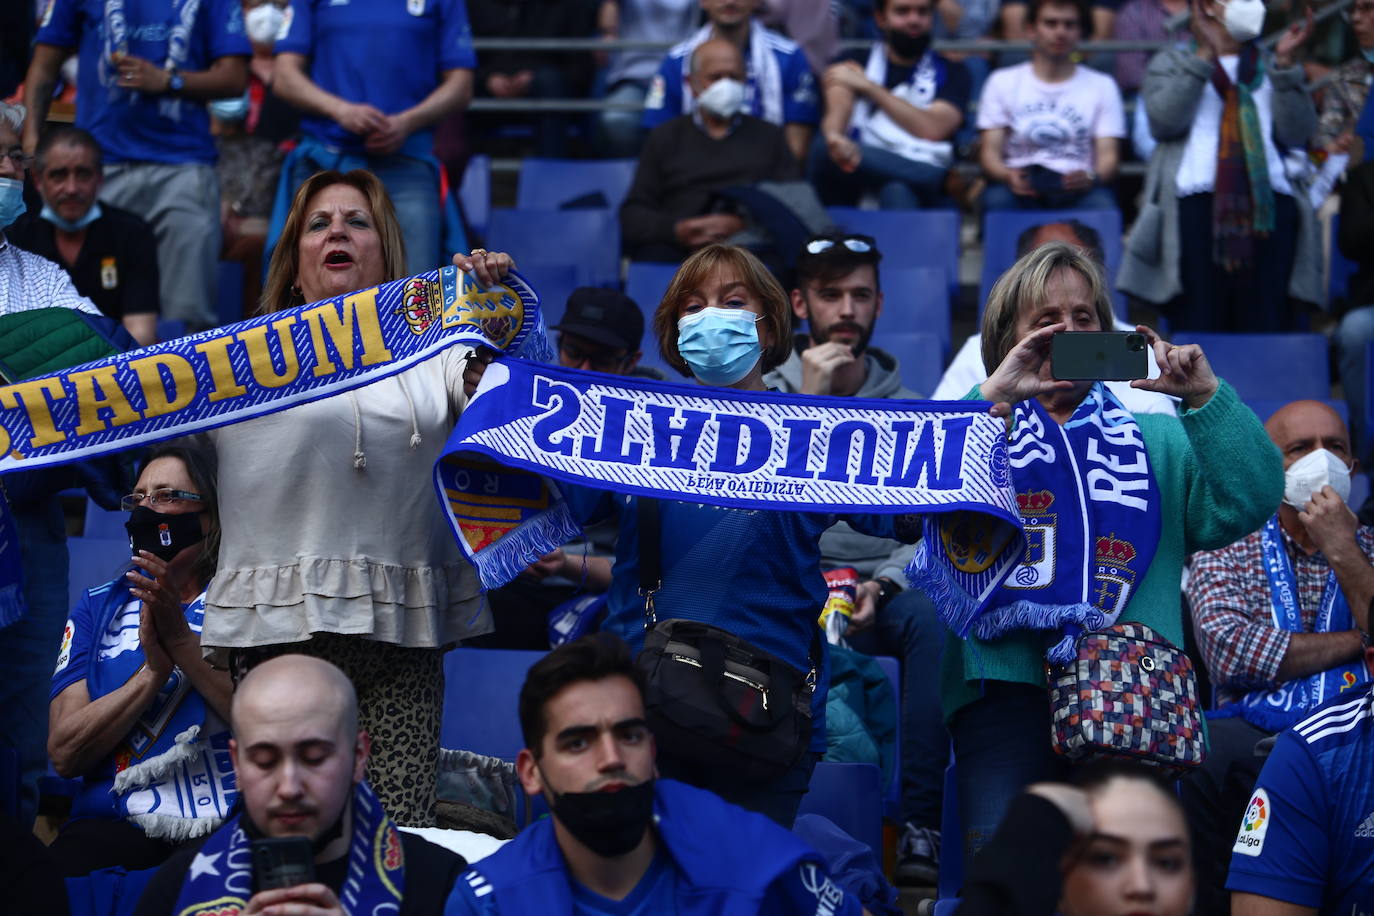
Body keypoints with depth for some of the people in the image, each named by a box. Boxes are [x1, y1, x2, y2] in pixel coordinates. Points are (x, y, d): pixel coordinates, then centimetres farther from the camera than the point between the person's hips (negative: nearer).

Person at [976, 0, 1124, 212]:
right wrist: (1008, 176, -19)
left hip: (1077, 189, 0)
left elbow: (1108, 154, 6)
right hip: (1020, 187, 0)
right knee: (998, 199, -36)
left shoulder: (1101, 86, 16)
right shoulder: (1002, 82, 16)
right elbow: (990, 151, 7)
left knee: (1101, 203, -35)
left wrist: (1091, 177, -21)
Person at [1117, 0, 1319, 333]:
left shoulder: (1270, 68, 26)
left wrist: (1285, 64, 3)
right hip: (1197, 201, -2)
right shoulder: (1172, 63, 19)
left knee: (1265, 327, -8)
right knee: (1198, 324, -11)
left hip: (1268, 203, 2)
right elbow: (1165, 119, -2)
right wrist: (1204, 55, -3)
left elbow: (1297, 133, 10)